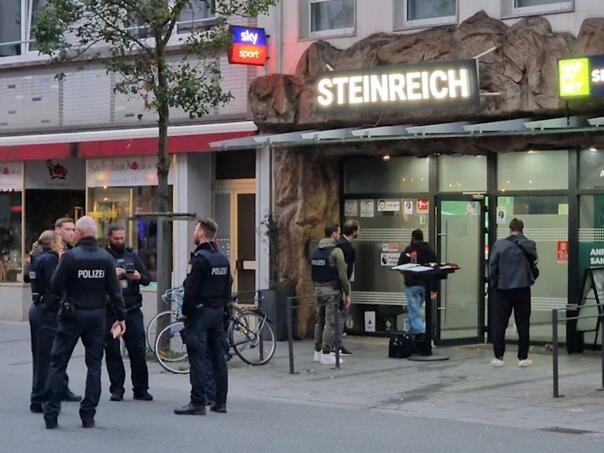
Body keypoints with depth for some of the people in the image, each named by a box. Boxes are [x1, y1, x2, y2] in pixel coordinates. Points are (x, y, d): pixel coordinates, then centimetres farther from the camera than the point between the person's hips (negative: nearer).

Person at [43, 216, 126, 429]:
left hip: (72, 315, -3)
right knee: (94, 365, 9)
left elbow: (55, 286, -9)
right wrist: (121, 317, 5)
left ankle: (51, 414, 4)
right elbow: (115, 291, -1)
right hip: (97, 316, 3)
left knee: (58, 363, 6)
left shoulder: (70, 256, -12)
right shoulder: (106, 258, -2)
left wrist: (60, 265, 7)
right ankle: (88, 415, 7)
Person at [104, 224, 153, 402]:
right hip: (110, 311, -2)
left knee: (138, 350, 0)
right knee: (112, 351, 1)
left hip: (132, 310, 2)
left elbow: (148, 279, 12)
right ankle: (117, 389, 9)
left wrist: (139, 277, -9)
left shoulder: (132, 256, 14)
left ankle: (140, 389, 7)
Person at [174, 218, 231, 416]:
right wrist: (222, 306, 18)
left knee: (198, 357, -8)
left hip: (200, 312, -8)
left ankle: (198, 402, -10)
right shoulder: (223, 258, 11)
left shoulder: (200, 258, -14)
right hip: (218, 313, 8)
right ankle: (220, 401, 14)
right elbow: (228, 286, 14)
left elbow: (191, 289, -17)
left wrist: (185, 311, -7)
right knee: (218, 357, 11)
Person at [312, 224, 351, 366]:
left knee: (319, 321, 14)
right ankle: (327, 354, -7)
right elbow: (342, 275, -13)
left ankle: (318, 352, 19)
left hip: (318, 290, 8)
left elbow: (313, 273, 14)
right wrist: (347, 294, -6)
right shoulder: (336, 251, -11)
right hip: (331, 291, -8)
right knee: (331, 323, -5)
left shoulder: (316, 251, 11)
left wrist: (317, 286, 19)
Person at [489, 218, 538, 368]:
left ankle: (498, 357, 6)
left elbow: (492, 267, -3)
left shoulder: (499, 245, -5)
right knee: (523, 324, 7)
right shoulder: (529, 245, -3)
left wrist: (494, 284, 11)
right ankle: (523, 357, 7)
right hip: (522, 288, 1)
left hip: (503, 288, 0)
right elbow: (534, 264, 7)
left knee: (499, 323, 6)